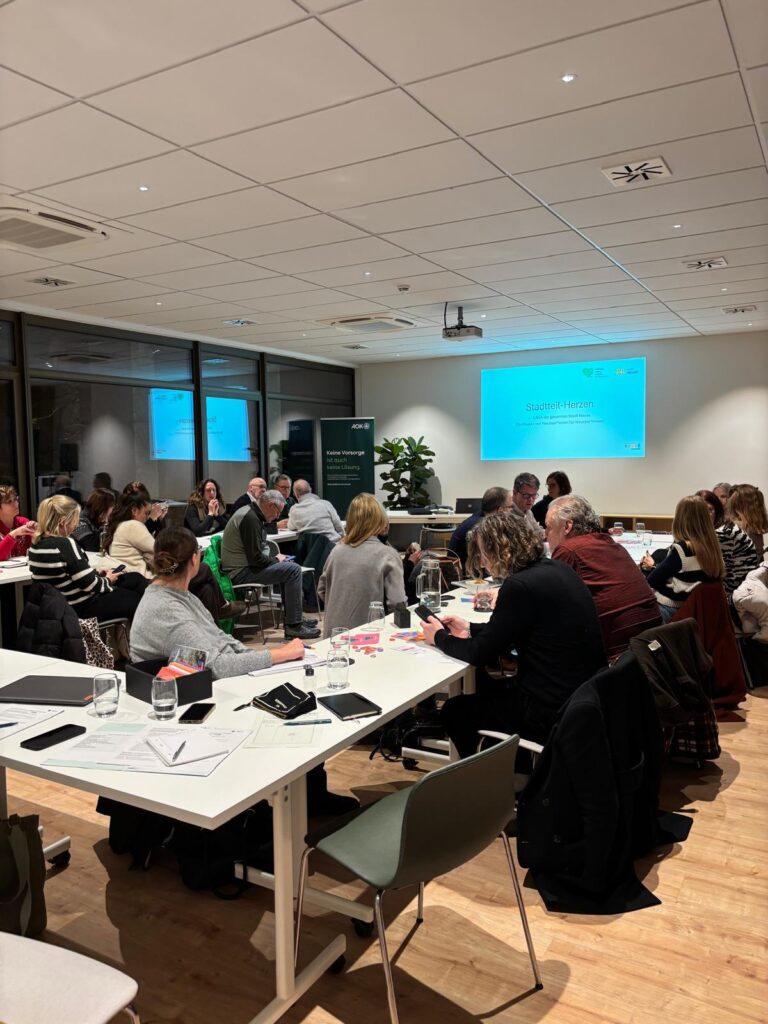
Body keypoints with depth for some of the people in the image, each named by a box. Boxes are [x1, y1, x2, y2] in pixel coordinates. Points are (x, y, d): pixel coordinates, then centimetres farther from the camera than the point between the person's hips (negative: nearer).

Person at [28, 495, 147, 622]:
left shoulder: (37, 543, 1)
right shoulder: (65, 544, -26)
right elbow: (90, 585, -22)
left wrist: (96, 574, 9)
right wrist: (107, 581, -2)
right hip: (83, 607, -9)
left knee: (136, 578, 18)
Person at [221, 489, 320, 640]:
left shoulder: (250, 513, 13)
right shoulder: (250, 519, -20)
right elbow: (256, 558, -23)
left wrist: (274, 558, 8)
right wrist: (275, 559, -6)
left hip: (241, 566, 11)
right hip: (241, 572, -11)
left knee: (289, 566, 22)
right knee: (293, 570, -16)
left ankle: (295, 618, 25)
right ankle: (293, 626, -13)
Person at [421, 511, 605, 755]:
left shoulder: (520, 586, -23)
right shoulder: (556, 569, 4)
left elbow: (481, 654, -13)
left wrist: (439, 637, 4)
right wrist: (470, 629, 19)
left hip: (552, 712, -9)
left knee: (454, 711, 10)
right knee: (488, 687, 29)